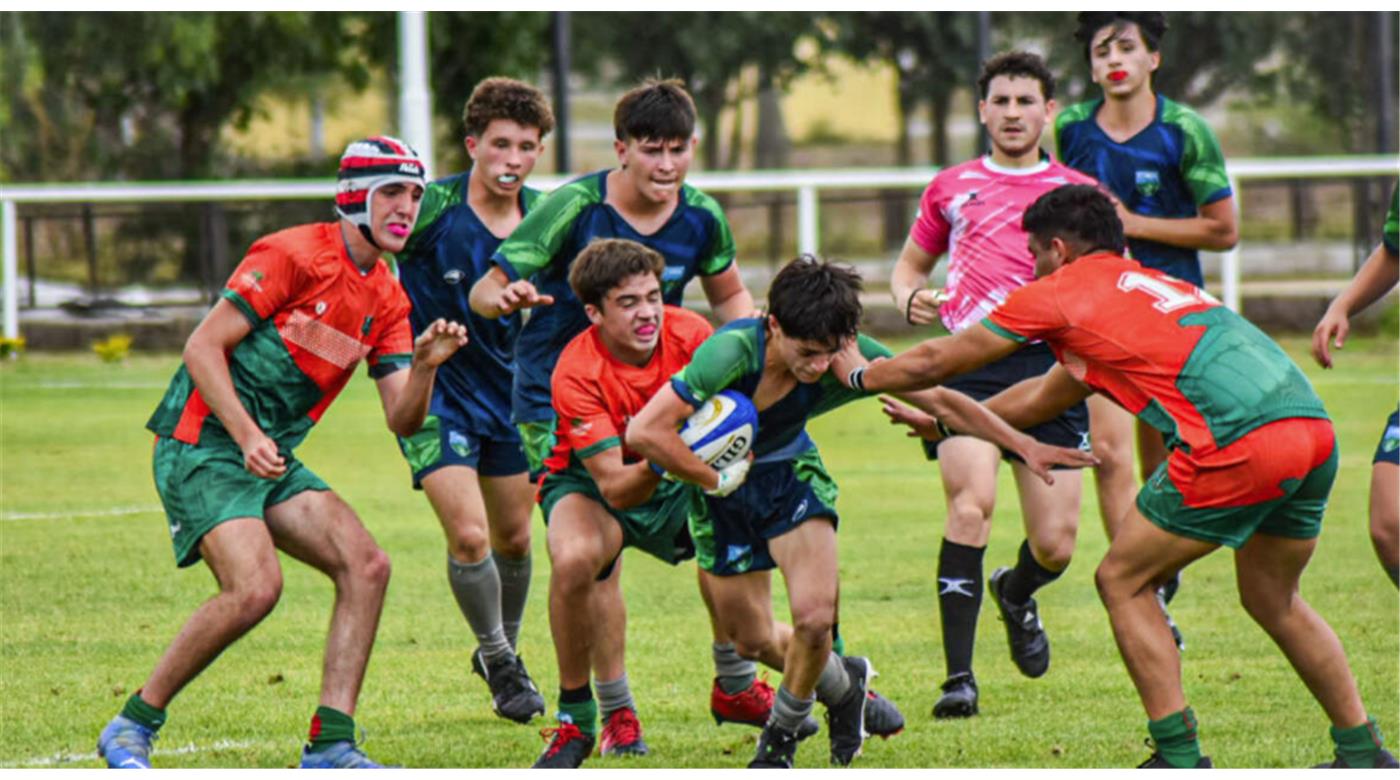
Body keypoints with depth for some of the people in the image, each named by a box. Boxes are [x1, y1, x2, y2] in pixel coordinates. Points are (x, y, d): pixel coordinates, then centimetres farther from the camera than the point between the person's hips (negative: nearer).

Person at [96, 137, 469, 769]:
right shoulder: (293, 256, -13)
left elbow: (402, 420, 8)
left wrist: (425, 366, -13)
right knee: (256, 587, -24)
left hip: (272, 459, 8)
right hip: (202, 448, -8)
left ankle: (329, 745, -6)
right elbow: (203, 346, -15)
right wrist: (247, 436, -23)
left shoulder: (386, 299, 11)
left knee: (366, 567, -7)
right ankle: (132, 728, -9)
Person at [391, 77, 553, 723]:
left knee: (513, 537, 14)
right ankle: (498, 659, 7)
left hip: (507, 392, 5)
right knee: (468, 534, -15)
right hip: (433, 394, -5)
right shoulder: (433, 206, -19)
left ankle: (504, 651, 39)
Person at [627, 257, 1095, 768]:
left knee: (815, 617, -19)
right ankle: (843, 684, 39)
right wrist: (718, 479, -28)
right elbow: (644, 432, -37)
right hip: (721, 481, -1)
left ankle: (782, 734, 10)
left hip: (790, 472, 1)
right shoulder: (731, 352, -37)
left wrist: (1024, 446, -15)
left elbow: (940, 400, -13)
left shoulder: (849, 357, -26)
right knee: (752, 641, 7)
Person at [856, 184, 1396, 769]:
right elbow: (1041, 400, 46)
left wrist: (859, 375, 38)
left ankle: (1180, 760, 3)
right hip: (1315, 430, 8)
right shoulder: (1150, 283, 34)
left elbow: (934, 363, 20)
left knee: (1122, 581, 8)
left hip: (1238, 444, -8)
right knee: (1271, 599, 26)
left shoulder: (1061, 293, 10)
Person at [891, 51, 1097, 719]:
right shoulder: (952, 187, 18)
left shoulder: (1077, 192, 14)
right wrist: (910, 299, 5)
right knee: (971, 504, -23)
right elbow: (910, 263, 29)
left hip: (1047, 364, 0)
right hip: (968, 364, 0)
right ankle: (958, 676, -21)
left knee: (1056, 544, -3)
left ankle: (1016, 592, 37)